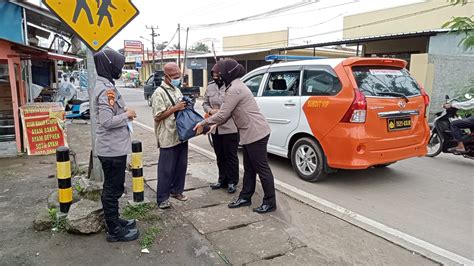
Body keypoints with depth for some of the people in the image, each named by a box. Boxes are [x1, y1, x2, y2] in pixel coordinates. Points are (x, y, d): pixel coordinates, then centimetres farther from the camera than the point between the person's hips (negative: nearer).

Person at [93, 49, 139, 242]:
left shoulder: (105, 85, 12)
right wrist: (127, 115, -14)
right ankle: (114, 231, 14)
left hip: (113, 147, 10)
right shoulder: (106, 89, -20)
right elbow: (107, 121, -27)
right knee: (113, 189, 1)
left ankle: (114, 220, 35)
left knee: (112, 187, 20)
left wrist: (123, 111, 8)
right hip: (113, 148, -10)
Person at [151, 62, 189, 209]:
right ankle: (162, 198, 12)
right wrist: (175, 108, -18)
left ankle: (176, 190, 30)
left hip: (181, 135, 8)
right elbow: (158, 116, -15)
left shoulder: (177, 90, 14)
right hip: (168, 138, -7)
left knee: (181, 165, 14)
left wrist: (185, 106, 4)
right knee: (166, 169, 0)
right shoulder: (159, 93, -11)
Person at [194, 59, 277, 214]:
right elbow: (228, 113, 17)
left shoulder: (234, 89, -18)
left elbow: (222, 114, -18)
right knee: (249, 168, 17)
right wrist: (215, 125, 10)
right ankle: (245, 198, 28)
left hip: (255, 133, -11)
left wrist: (203, 123, -6)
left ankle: (270, 202, 10)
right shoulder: (235, 86, 16)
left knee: (262, 168, -1)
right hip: (250, 133, 11)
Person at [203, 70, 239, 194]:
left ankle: (232, 182, 18)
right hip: (215, 128, 6)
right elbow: (205, 103, 14)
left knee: (231, 155, 5)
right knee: (220, 155, 16)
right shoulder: (210, 87, 9)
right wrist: (210, 110, -6)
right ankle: (222, 180, 31)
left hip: (230, 127, -6)